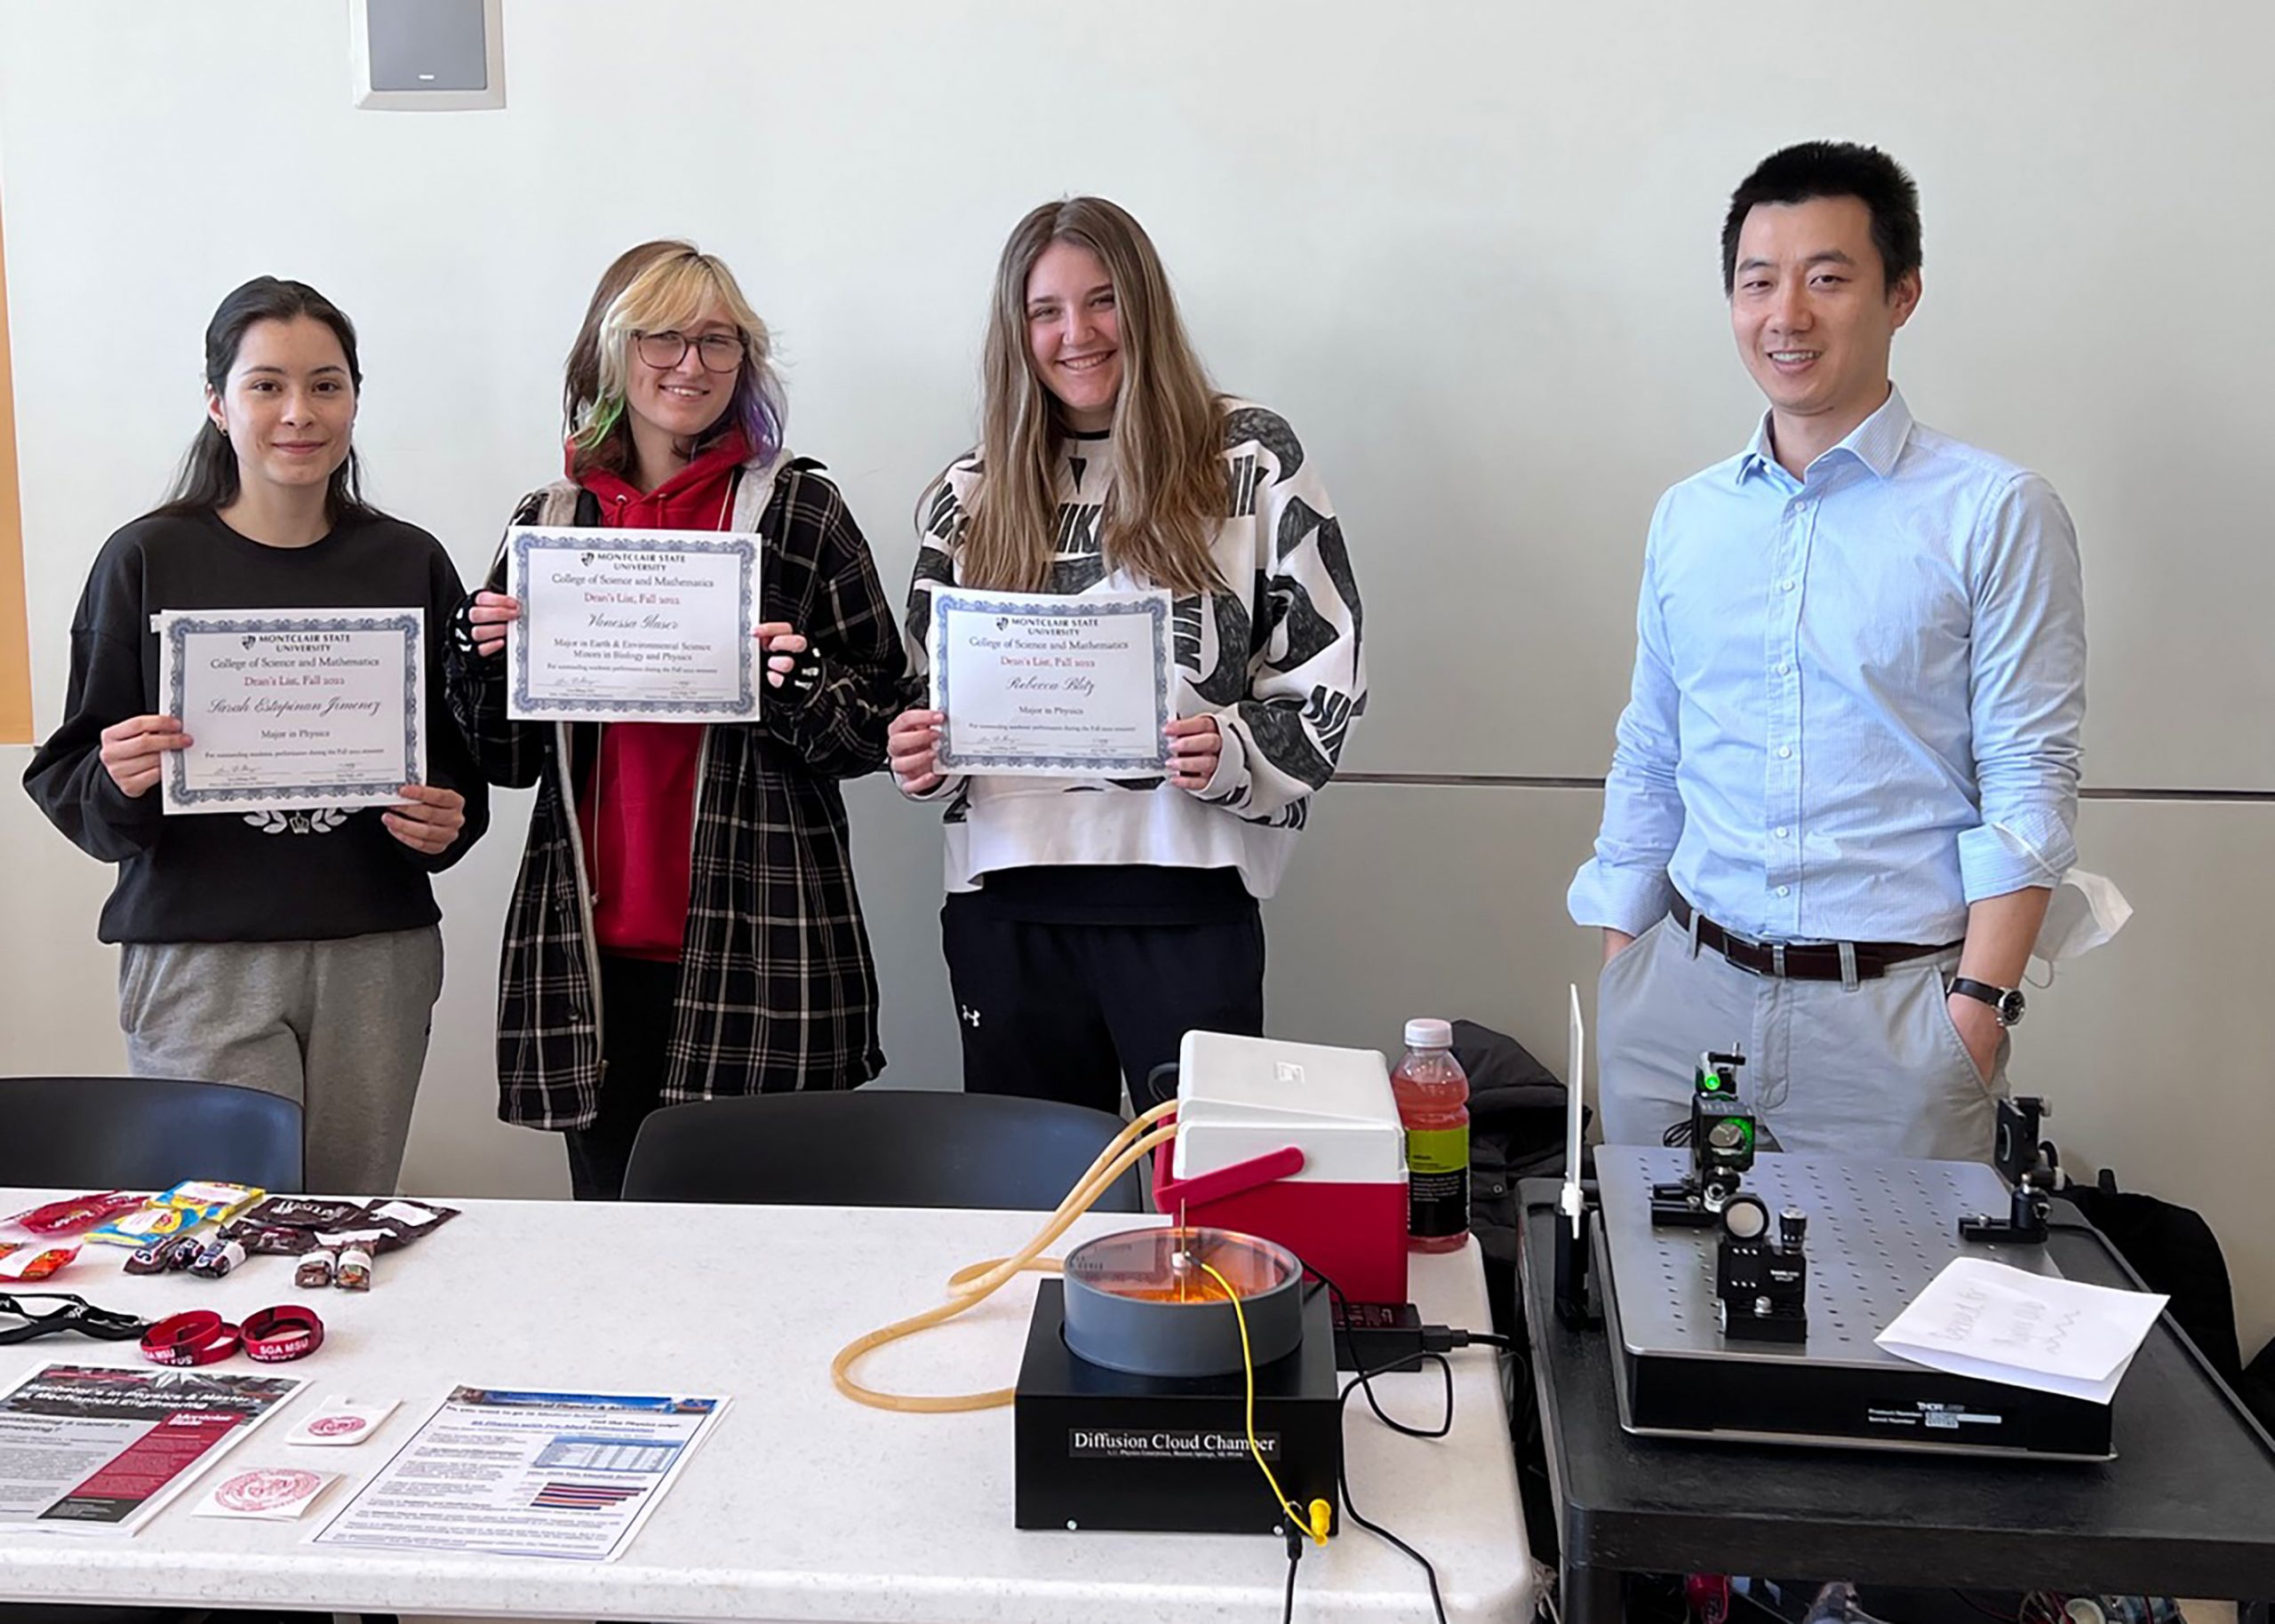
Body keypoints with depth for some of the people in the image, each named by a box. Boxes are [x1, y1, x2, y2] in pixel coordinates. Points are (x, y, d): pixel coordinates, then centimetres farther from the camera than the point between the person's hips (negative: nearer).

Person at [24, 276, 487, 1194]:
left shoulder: (410, 564, 7)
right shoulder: (148, 559, 1)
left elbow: (466, 763, 14)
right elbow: (64, 779, 2)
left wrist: (447, 824, -6)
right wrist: (120, 783, -19)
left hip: (378, 955, 2)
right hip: (199, 958, -2)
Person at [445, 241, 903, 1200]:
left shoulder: (799, 507, 3)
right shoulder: (550, 521, 12)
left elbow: (880, 724, 2)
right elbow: (511, 760, 16)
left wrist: (797, 685, -16)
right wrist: (483, 659, -2)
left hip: (758, 953, -3)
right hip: (595, 949, 3)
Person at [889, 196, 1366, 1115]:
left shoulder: (1251, 458, 1)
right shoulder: (974, 493, 11)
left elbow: (1325, 672, 0)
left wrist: (1233, 750, -17)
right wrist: (921, 754, -4)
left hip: (1188, 889, -3)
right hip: (1007, 897, 3)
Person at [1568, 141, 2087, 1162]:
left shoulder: (1996, 516, -3)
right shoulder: (1686, 519, 10)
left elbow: (2028, 782, -6)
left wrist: (1980, 1000, -13)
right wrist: (1616, 972, 10)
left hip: (1895, 1011, -4)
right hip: (1684, 990, 4)